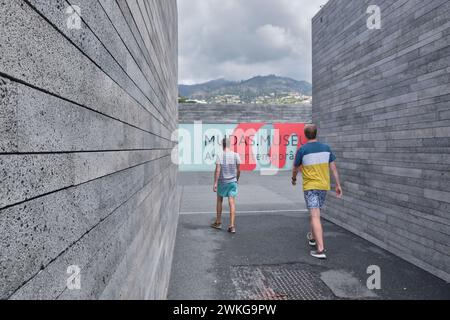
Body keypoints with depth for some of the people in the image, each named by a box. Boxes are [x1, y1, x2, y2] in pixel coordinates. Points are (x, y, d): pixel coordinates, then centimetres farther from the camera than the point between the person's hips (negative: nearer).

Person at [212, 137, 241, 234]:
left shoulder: (220, 156, -11)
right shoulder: (236, 155, -3)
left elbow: (217, 171, -14)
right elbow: (238, 170, 1)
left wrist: (215, 183, -9)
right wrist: (237, 179, 16)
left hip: (222, 181, -1)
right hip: (232, 181, 2)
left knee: (219, 201, 17)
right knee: (232, 202, 1)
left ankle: (218, 222, 27)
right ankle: (232, 226, -3)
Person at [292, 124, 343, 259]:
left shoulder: (302, 150, -9)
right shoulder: (326, 148, 3)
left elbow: (295, 168, 2)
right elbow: (333, 167, 3)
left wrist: (294, 179, 22)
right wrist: (338, 185, 8)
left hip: (310, 186, -5)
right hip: (324, 185, 5)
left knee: (315, 216, -8)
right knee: (316, 213, 22)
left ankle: (320, 249, -13)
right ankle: (312, 237, 41)